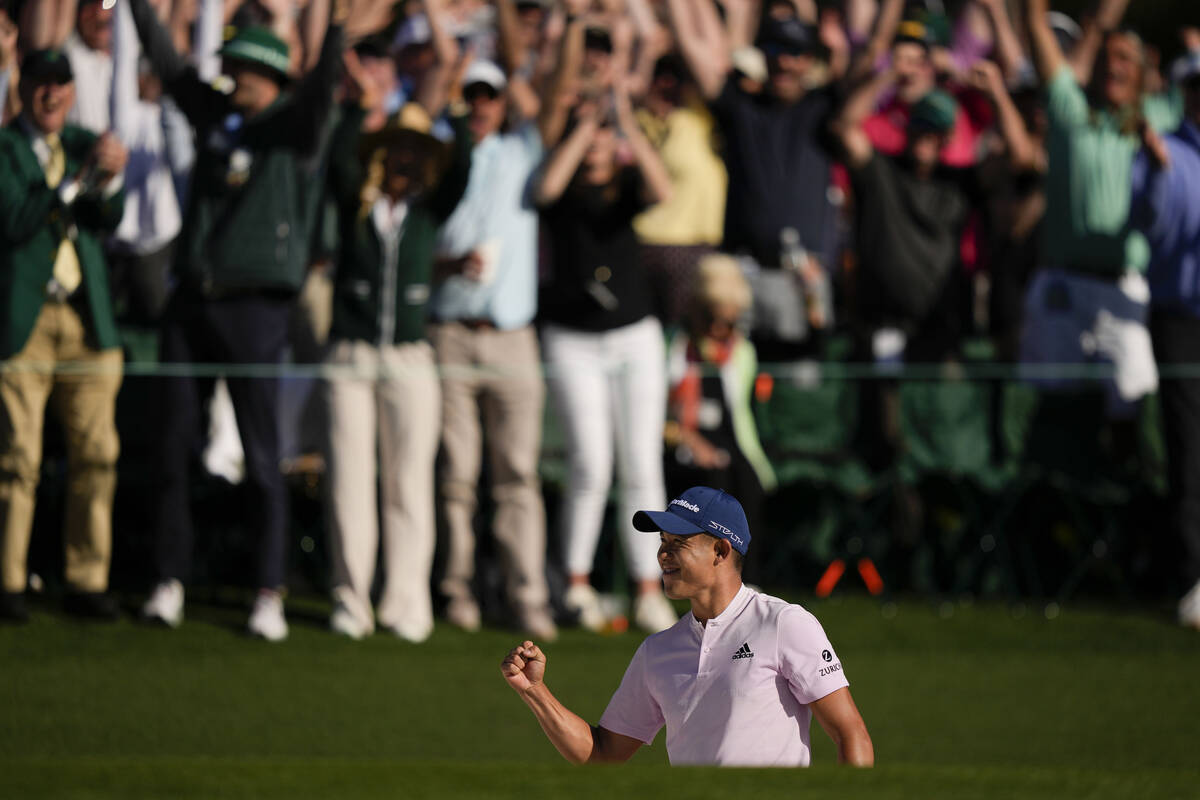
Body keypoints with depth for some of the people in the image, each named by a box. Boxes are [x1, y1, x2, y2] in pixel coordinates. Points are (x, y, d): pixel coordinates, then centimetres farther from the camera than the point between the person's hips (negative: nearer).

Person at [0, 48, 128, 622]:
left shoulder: (84, 145, 13)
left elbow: (108, 222, 2)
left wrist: (110, 179, -19)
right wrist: (77, 179, -23)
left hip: (87, 320, 5)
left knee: (96, 456, 3)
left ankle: (87, 581, 10)